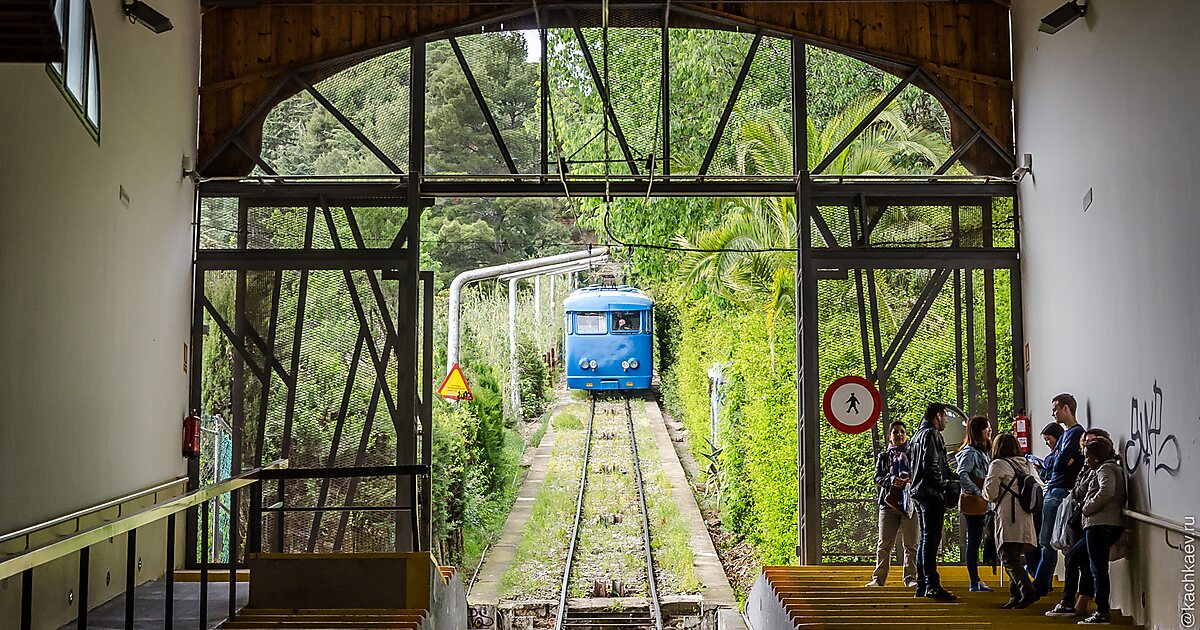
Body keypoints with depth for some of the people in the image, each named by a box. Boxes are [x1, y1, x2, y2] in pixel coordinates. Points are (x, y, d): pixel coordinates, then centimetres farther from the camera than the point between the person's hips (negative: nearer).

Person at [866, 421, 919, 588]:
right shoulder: (883, 457, 15)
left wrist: (913, 480, -18)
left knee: (911, 543, -2)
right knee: (884, 543, 0)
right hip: (888, 502, 1)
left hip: (910, 502, -1)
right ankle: (879, 578, 5)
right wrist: (891, 480, -16)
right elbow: (877, 477, 4)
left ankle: (911, 577, 5)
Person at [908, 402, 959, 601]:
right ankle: (932, 585, -14)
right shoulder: (932, 435, -10)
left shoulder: (918, 434, 20)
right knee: (932, 539, -11)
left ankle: (921, 585, 16)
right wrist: (944, 484, -11)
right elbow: (931, 466, -21)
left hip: (920, 492, 10)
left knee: (925, 539, 13)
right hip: (932, 494, -10)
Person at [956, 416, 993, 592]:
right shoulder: (970, 452, -13)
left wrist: (983, 494, 11)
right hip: (972, 502, -9)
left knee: (975, 541, 10)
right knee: (974, 541, -5)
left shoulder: (982, 452, 17)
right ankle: (975, 582, -1)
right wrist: (977, 492, -18)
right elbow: (962, 475, -25)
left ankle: (976, 581, 14)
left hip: (981, 504, 9)